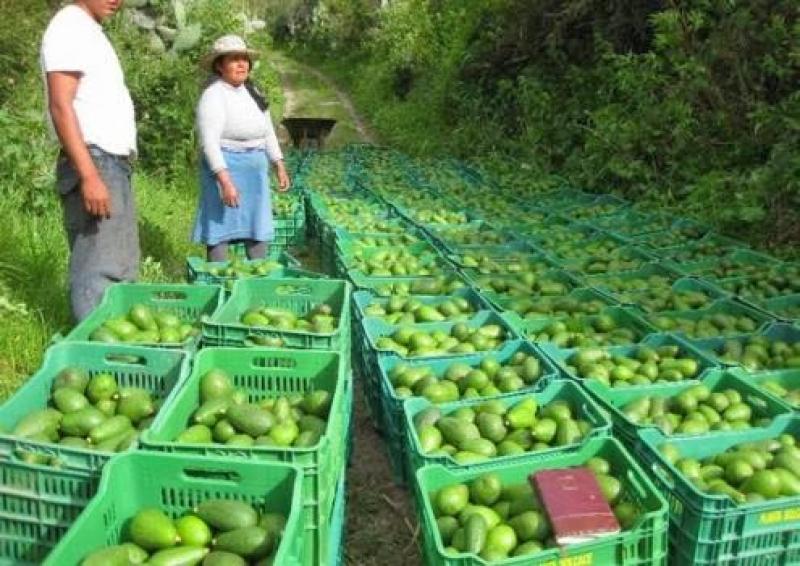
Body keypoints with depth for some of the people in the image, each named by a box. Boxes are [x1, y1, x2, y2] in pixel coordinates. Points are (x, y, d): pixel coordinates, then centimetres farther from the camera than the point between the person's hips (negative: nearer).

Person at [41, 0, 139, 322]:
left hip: (112, 164, 10)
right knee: (98, 270, -10)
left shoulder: (90, 31, 20)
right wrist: (89, 175, -25)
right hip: (95, 163, -10)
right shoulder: (70, 27, -9)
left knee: (121, 266, 12)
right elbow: (61, 107, -18)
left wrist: (107, 169, 19)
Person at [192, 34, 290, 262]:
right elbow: (209, 142, -20)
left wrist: (280, 166, 16)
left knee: (259, 230, 11)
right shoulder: (213, 96, -12)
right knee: (220, 231, -4)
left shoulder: (253, 92, 11)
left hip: (256, 171, 8)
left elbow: (268, 133, 20)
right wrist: (225, 181, -27)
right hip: (225, 169, -7)